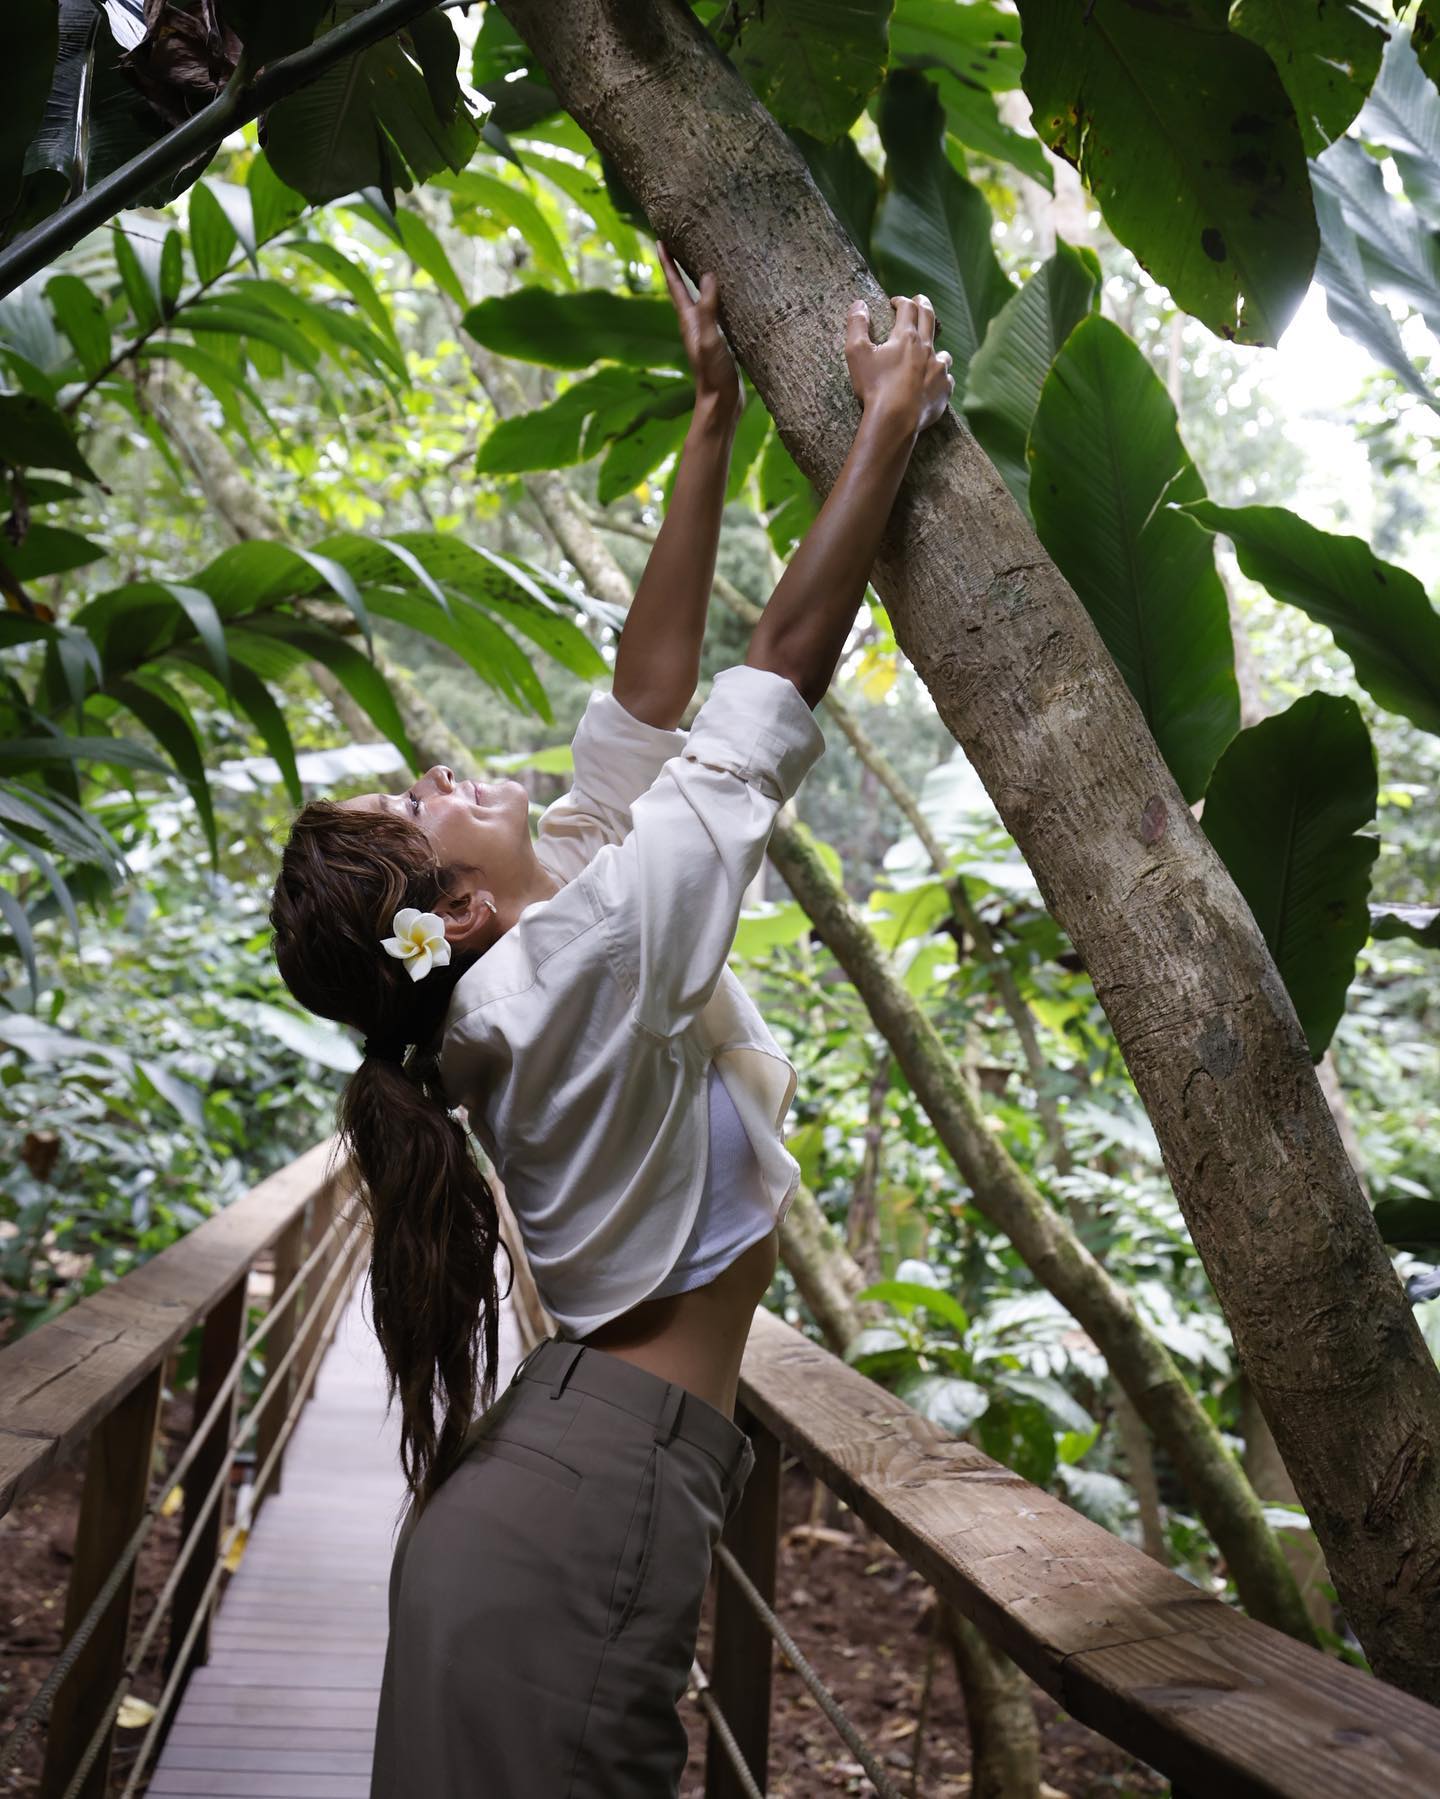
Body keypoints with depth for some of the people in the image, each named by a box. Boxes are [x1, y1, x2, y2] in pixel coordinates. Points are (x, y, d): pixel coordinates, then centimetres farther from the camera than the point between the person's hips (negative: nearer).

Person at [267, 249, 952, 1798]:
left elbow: (650, 683, 10)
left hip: (545, 1483, 9)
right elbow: (784, 669, -14)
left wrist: (715, 413, 13)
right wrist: (890, 419, -5)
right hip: (579, 1528, -9)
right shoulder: (593, 948, -18)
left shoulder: (532, 971, 5)